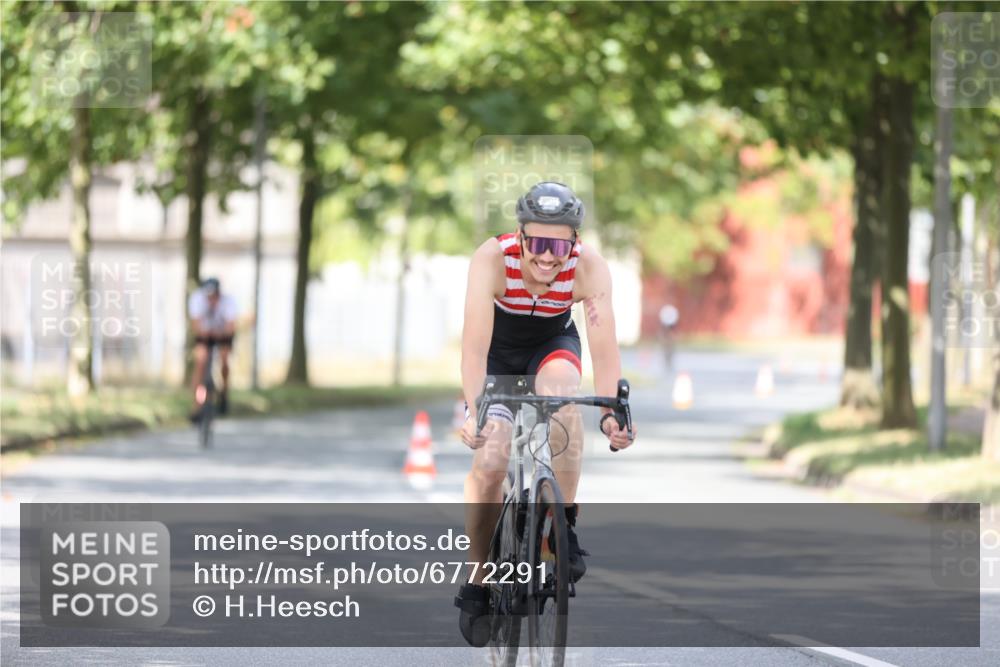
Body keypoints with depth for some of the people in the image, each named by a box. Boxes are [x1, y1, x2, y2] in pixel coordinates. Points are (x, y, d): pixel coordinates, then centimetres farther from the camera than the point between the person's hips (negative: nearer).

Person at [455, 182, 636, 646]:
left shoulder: (589, 267, -30)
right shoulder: (492, 259, -34)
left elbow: (604, 346, -34)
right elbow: (475, 344, -39)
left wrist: (613, 413, -49)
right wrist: (474, 412, -52)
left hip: (553, 344, 1)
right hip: (498, 352, -1)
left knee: (561, 389, -35)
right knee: (490, 460, -18)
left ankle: (565, 527, -24)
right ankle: (476, 584, 0)